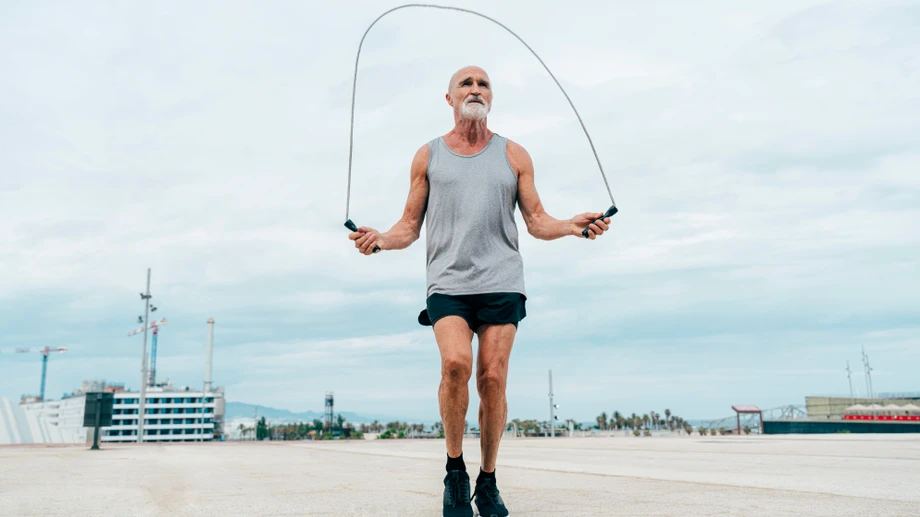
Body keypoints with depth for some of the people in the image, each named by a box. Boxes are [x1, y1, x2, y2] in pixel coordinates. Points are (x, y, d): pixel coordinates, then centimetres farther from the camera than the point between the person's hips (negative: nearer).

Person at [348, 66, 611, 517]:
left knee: (492, 379, -6)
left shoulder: (514, 156, 14)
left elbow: (537, 221, 12)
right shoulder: (428, 156, 13)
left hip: (501, 282, 1)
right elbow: (410, 226, 13)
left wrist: (571, 226, -8)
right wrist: (381, 240, -8)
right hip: (447, 282, 0)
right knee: (456, 363, -22)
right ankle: (455, 469, 0)